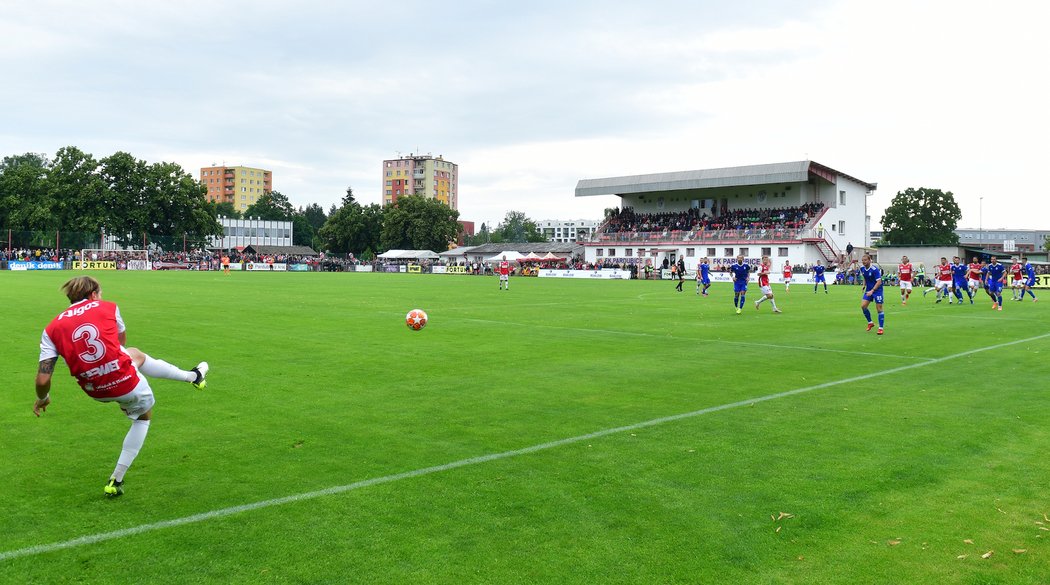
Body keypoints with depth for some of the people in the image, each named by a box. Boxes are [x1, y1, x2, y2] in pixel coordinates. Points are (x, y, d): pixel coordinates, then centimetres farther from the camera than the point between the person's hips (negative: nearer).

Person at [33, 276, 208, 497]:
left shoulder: (51, 329, 3)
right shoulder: (108, 307, 1)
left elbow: (43, 380, -5)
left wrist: (42, 399, 18)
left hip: (96, 392, 5)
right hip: (127, 384, -5)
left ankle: (193, 376, 51)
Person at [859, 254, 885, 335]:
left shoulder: (874, 269, -22)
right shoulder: (862, 268, -2)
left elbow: (879, 282, -24)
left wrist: (872, 291, -31)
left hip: (877, 290, -6)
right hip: (868, 290, 6)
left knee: (879, 308, -4)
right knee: (863, 306, -5)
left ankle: (881, 328, 3)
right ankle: (870, 323, 15)